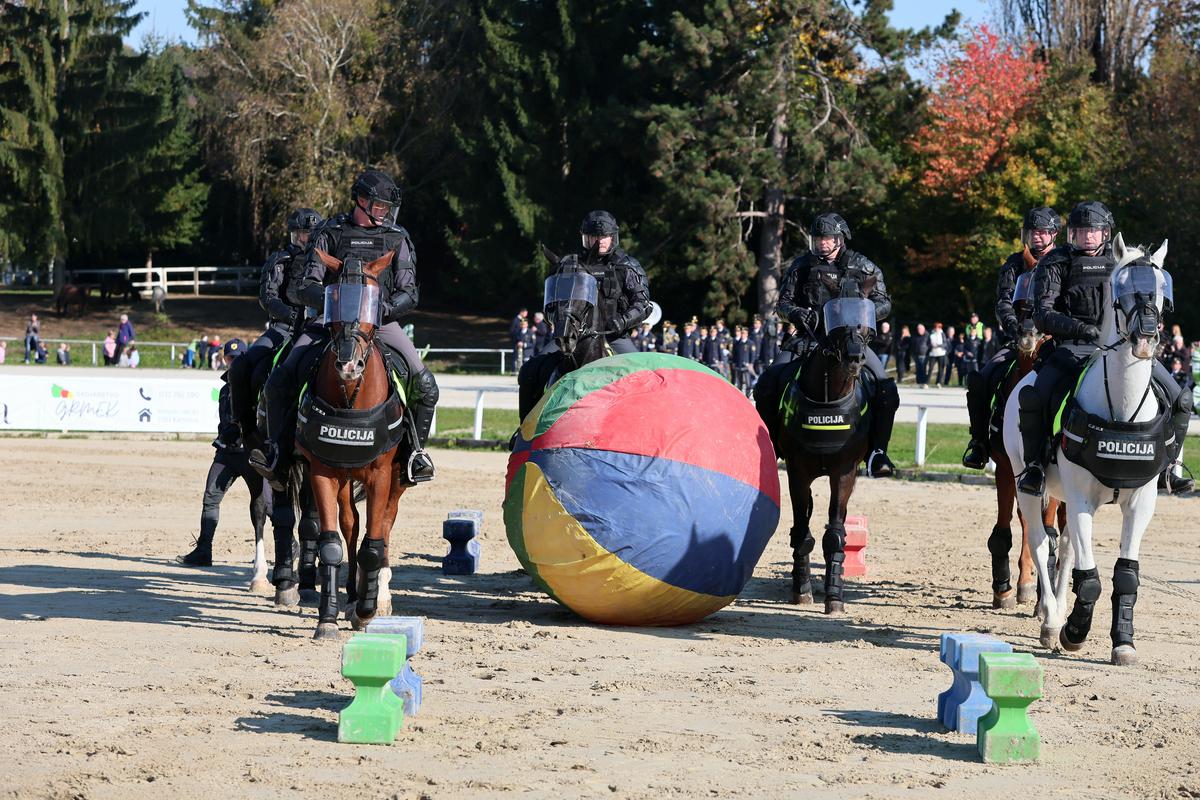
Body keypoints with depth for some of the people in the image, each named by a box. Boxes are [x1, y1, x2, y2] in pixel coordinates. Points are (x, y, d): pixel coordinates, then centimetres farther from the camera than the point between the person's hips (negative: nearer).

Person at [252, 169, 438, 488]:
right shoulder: (331, 233, 5)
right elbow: (306, 287, 1)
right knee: (279, 380, -17)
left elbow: (409, 293, 2)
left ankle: (416, 450, 3)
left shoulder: (398, 239, 7)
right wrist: (329, 300, -21)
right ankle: (277, 451, -2)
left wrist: (384, 309, -19)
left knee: (425, 385, -18)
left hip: (381, 321, 0)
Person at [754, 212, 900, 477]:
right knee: (767, 385, -17)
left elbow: (884, 303, 3)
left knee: (886, 390, -22)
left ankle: (877, 451, -12)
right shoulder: (802, 266, 7)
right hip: (809, 339, 1)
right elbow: (783, 301, 10)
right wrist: (795, 312, -13)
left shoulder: (863, 267, 4)